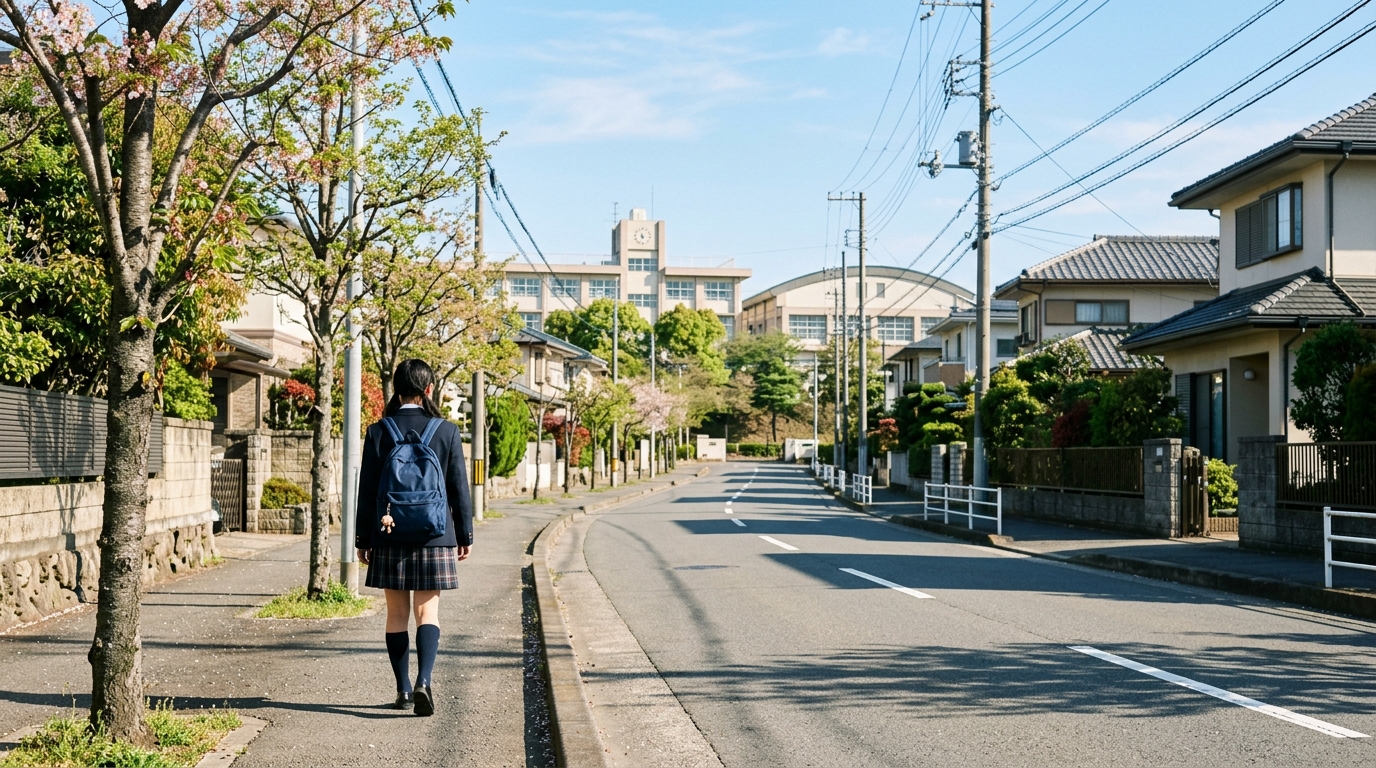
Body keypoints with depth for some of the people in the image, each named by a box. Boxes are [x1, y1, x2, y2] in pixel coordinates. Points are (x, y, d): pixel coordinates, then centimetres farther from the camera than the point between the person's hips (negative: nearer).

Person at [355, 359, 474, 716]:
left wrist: (363, 539, 7)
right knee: (427, 611, 2)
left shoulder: (378, 432, -2)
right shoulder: (446, 431, -3)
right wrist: (465, 535, 10)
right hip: (433, 536, -1)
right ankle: (424, 681, -17)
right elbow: (459, 488, 1)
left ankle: (403, 689, 15)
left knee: (397, 613, 10)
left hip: (389, 537, 1)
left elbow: (367, 490, 0)